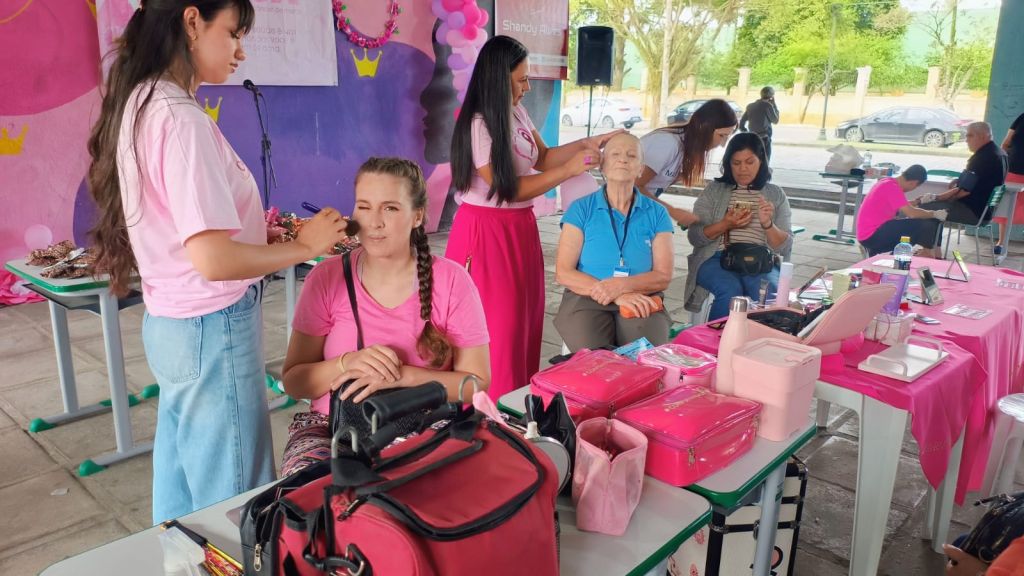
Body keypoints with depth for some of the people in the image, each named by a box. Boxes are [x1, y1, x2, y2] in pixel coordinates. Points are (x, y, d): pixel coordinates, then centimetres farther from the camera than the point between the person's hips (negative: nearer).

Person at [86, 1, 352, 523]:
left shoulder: (140, 106, 8)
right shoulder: (180, 117, -21)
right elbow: (213, 259, -26)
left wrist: (252, 229, 9)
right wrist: (303, 247, -13)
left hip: (169, 323, 9)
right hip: (213, 332, -9)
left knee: (182, 500, 24)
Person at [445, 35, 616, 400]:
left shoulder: (517, 112, 5)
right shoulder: (479, 126, -20)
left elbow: (543, 157, 15)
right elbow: (509, 189, -20)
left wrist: (587, 144, 2)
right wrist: (570, 169, -19)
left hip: (519, 228, 8)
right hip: (487, 233, -8)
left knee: (525, 319, 13)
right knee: (499, 326, 0)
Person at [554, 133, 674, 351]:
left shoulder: (656, 213, 9)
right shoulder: (581, 209, 4)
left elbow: (663, 276, 3)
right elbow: (564, 273, -3)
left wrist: (621, 285, -17)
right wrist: (617, 297, -14)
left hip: (642, 302, 2)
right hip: (587, 300, -1)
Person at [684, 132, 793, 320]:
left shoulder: (776, 195, 15)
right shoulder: (714, 190, 13)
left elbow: (785, 248, 8)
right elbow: (694, 236, 4)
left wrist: (768, 224, -10)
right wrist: (725, 224, -12)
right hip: (717, 259, -1)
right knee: (730, 290, -33)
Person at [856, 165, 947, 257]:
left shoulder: (889, 182, 10)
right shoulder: (892, 187, -19)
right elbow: (911, 213, -24)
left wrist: (918, 201, 20)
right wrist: (934, 214, -10)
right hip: (872, 236, -10)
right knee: (923, 225, -14)